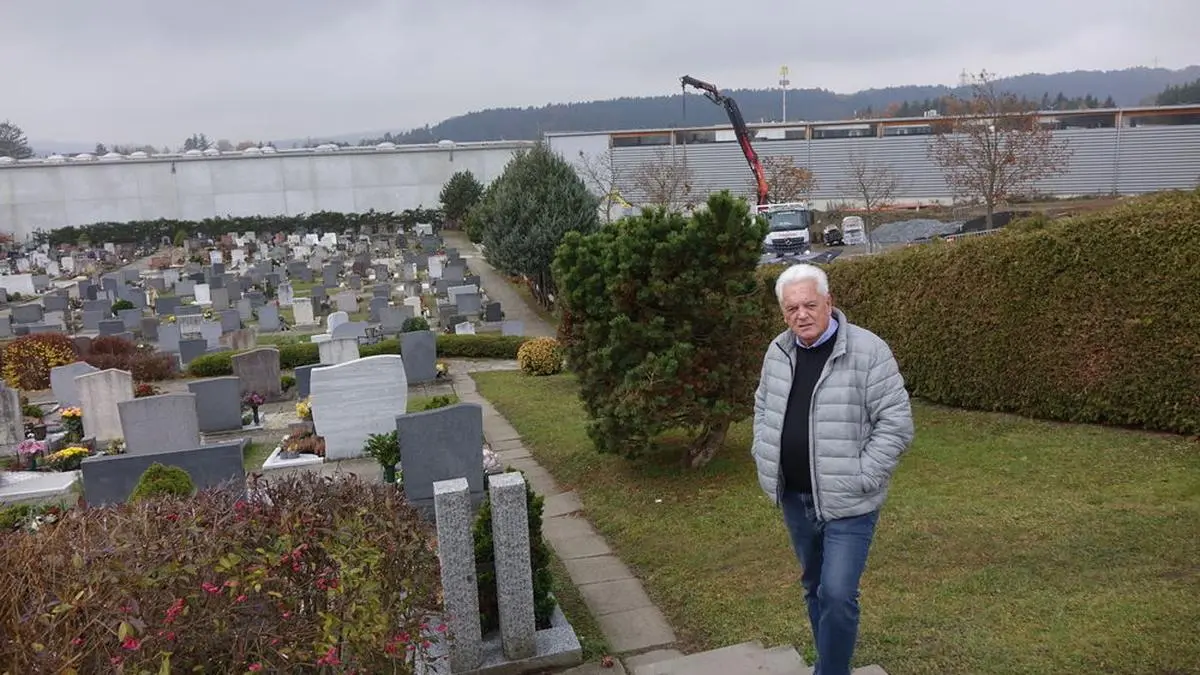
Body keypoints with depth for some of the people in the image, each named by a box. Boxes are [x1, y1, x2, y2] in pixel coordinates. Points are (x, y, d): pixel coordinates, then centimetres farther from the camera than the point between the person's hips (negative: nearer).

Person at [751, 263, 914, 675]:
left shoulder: (867, 351, -15)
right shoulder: (778, 352, 4)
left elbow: (896, 423, -14)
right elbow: (763, 408, 19)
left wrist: (857, 479, -17)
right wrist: (765, 460, 8)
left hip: (847, 504, -6)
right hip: (795, 499, 6)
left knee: (837, 595, -9)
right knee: (814, 588, 19)